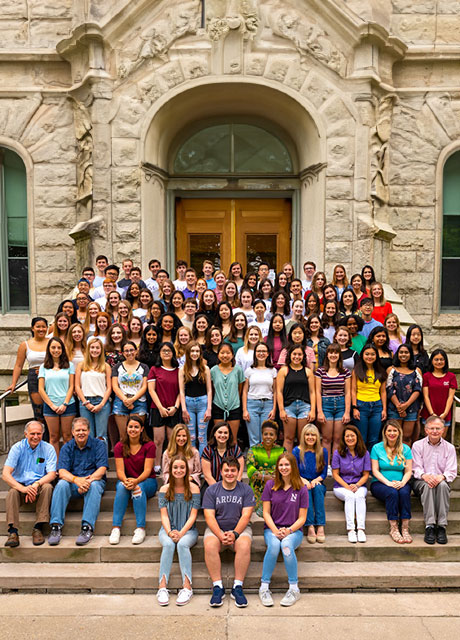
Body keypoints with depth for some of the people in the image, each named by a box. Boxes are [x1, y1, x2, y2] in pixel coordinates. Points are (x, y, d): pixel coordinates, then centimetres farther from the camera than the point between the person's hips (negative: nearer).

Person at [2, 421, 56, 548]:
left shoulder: (48, 449, -2)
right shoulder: (17, 448, -4)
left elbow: (52, 474, -8)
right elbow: (5, 474, -13)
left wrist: (36, 484, -29)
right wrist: (23, 488, -30)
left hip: (39, 487, 0)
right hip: (20, 485, 0)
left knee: (48, 487, -31)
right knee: (12, 492, -31)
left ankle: (38, 528, -26)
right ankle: (13, 531, -32)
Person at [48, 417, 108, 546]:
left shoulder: (99, 444, -1)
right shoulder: (67, 447, 5)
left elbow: (102, 469, -10)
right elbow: (62, 472, -7)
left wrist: (88, 480, -29)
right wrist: (77, 480, -29)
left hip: (94, 479, -2)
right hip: (73, 482, 2)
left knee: (94, 486, -35)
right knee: (61, 485, -28)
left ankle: (87, 527, -40)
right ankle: (56, 526, -30)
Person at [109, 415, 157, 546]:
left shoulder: (149, 446, -6)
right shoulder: (119, 446, 0)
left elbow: (147, 470, -13)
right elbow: (120, 470, -7)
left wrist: (136, 481, -32)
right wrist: (126, 480, -30)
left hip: (146, 482, -1)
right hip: (125, 480, 2)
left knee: (138, 488, -35)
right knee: (122, 486, -33)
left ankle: (140, 529, -36)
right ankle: (116, 528, -34)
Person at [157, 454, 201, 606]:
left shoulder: (194, 489, 1)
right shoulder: (164, 490, 5)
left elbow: (193, 516, -3)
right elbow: (164, 515, 0)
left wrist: (181, 533, -18)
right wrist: (169, 532, -18)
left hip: (188, 530, -1)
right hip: (168, 530, 1)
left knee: (182, 544, -33)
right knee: (168, 544, -31)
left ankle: (187, 586, -33)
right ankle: (162, 587, -32)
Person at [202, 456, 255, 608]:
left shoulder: (246, 490, 2)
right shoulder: (211, 490, 3)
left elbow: (246, 516, -5)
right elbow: (209, 517, -4)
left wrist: (234, 534, -21)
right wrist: (221, 535, -19)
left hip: (239, 528, 0)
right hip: (216, 528, 1)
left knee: (244, 546, -31)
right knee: (210, 546, -30)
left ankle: (238, 587, -20)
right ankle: (217, 587, -20)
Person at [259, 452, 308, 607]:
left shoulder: (301, 489, 1)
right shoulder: (270, 485, 3)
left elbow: (302, 518, 1)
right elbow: (266, 513, 2)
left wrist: (288, 530, -16)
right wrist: (275, 531, -14)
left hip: (293, 530, -1)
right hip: (272, 529, 1)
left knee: (286, 545, -35)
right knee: (274, 545, -34)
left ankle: (294, 588, -20)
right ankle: (264, 587, -20)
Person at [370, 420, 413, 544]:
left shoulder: (405, 449, 10)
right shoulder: (377, 448, 3)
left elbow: (408, 471, 6)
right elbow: (375, 471, -2)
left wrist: (402, 482, -15)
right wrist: (388, 483, -17)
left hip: (401, 483, 2)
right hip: (380, 484, -2)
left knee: (404, 492, -32)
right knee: (392, 493, -34)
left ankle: (405, 528, -30)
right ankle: (393, 529, -29)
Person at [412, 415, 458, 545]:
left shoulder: (449, 448, 9)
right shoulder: (417, 445, 7)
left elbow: (452, 472, 0)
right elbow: (416, 468, -2)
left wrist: (441, 477, -24)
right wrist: (424, 476, -25)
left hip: (442, 481, 1)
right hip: (420, 482, 0)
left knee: (443, 485, -34)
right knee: (427, 485, -35)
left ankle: (442, 526, -35)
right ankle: (429, 526, -40)